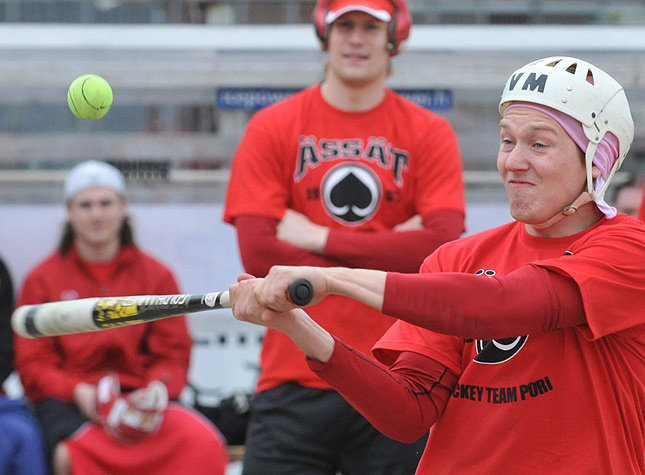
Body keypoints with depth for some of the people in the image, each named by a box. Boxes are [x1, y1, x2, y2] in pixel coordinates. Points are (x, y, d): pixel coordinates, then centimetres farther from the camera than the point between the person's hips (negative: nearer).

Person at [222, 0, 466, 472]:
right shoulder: (272, 128, 5)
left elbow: (442, 247, -8)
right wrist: (390, 255, -8)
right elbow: (258, 253, -6)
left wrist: (319, 238, -8)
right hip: (294, 381, 0)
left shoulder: (430, 133, 6)